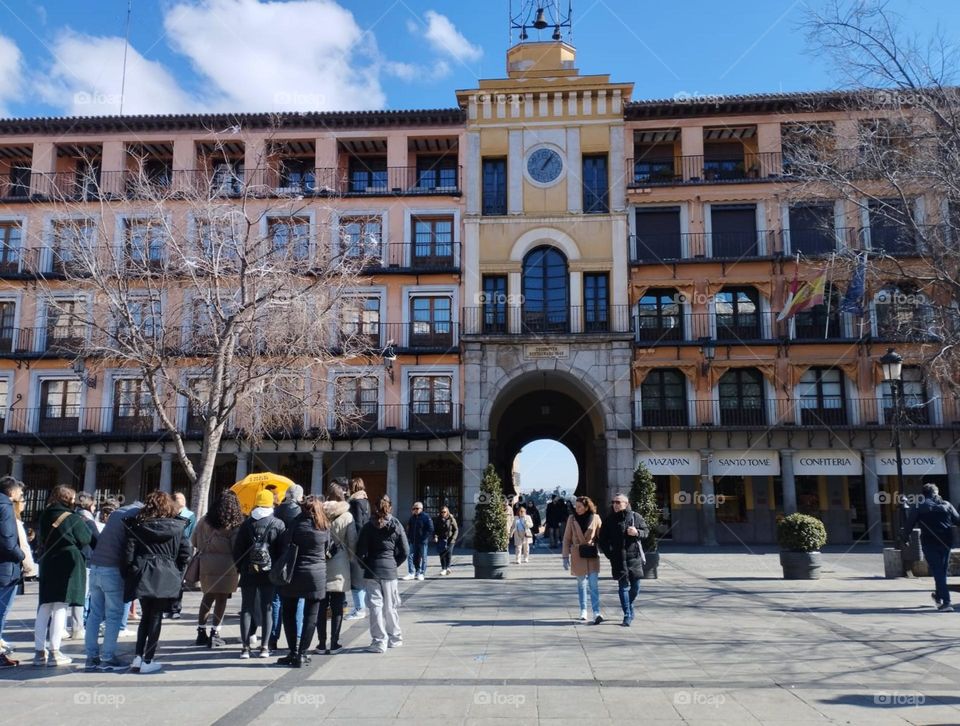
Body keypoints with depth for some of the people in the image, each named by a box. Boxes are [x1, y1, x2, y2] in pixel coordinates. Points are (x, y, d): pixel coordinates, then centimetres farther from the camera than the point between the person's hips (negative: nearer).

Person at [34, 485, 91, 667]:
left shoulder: (45, 517, 9)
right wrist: (87, 524, 7)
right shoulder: (73, 518, -10)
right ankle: (54, 653, -4)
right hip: (68, 565, -6)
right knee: (60, 608, -4)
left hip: (48, 565, 6)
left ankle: (39, 652, 14)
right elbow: (85, 539, -8)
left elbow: (43, 539, 18)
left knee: (45, 608, 11)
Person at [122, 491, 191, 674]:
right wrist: (178, 575, 10)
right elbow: (185, 553, -1)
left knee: (145, 616, 18)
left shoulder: (138, 525, 3)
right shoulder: (178, 526, 0)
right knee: (156, 618, 6)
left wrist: (128, 576, 6)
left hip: (142, 575, 2)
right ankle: (147, 661, 6)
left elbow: (129, 552, -2)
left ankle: (137, 657, 11)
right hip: (165, 577, -2)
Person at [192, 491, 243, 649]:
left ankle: (201, 631, 24)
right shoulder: (234, 526, -10)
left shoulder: (205, 521, 4)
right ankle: (214, 634, 5)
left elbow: (194, 541, 12)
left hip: (206, 563, 5)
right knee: (221, 599, 4)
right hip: (225, 564, -5)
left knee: (208, 596, 18)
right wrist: (239, 567, 0)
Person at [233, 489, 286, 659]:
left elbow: (237, 548, 2)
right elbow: (282, 549, -2)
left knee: (246, 608, 7)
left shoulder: (247, 523, -1)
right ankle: (265, 647, 6)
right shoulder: (278, 524, -4)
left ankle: (245, 646, 4)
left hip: (248, 573, 0)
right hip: (269, 573, 0)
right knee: (266, 609, 7)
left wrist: (240, 567, 13)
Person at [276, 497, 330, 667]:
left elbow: (285, 547, -7)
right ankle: (302, 654, 5)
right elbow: (326, 551, 7)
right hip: (317, 575, 1)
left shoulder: (297, 524, -6)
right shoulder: (325, 528, 0)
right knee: (311, 617, 7)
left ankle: (293, 652, 8)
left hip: (294, 574, -1)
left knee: (289, 614, 11)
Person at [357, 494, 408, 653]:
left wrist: (366, 566, 8)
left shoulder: (369, 527, -3)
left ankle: (379, 642, 2)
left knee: (375, 606, 2)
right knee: (390, 607, 14)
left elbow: (361, 551, -6)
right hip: (390, 570, 2)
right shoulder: (397, 526, 2)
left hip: (372, 570, -2)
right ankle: (395, 638, 23)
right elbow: (405, 551, 2)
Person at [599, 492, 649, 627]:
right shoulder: (609, 520, 3)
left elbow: (646, 530, 8)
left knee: (635, 586, 7)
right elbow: (602, 539, 7)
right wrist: (608, 552, -4)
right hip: (618, 559, -1)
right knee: (623, 586, -3)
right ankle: (627, 616, 2)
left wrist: (637, 532, -13)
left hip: (634, 556, 1)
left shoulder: (635, 516, 2)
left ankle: (628, 606, 34)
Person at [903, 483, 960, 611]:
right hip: (946, 542, 3)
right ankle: (939, 596, 32)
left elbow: (909, 525, -1)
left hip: (929, 543, -3)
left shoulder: (919, 507, -1)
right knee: (942, 570, 18)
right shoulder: (946, 505, 7)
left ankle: (946, 602, -11)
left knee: (937, 571, -2)